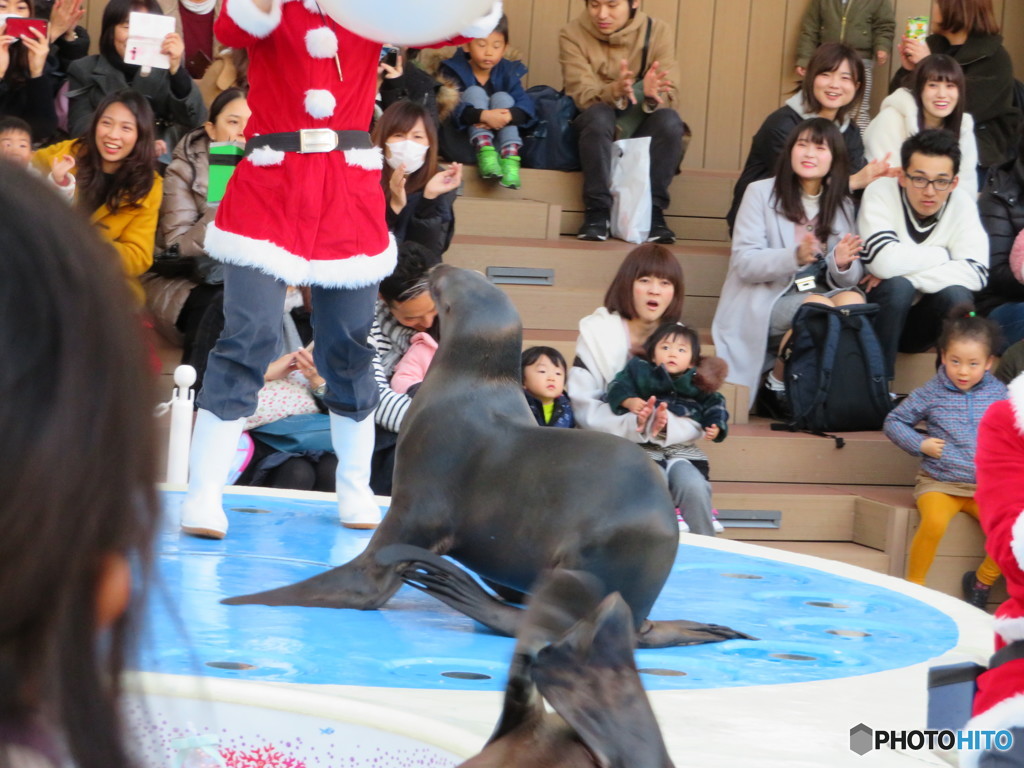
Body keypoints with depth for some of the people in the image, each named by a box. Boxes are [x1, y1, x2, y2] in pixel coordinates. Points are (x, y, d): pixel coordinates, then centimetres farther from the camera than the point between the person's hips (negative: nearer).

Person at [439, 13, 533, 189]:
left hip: (501, 139, 2)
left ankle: (510, 158, -37)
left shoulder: (508, 71, 1)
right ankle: (485, 153, -36)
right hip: (465, 138, -2)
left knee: (502, 98, -19)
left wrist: (507, 116, -36)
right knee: (474, 92, -19)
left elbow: (525, 106, -13)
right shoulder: (454, 70, -8)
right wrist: (483, 116, -41)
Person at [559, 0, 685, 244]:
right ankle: (598, 212, -30)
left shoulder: (659, 32, -7)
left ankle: (653, 212, -25)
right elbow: (581, 94, -20)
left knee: (670, 120, -29)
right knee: (599, 115, -34)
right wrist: (615, 91, -42)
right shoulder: (572, 34, -9)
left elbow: (670, 97, -16)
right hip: (594, 132, -1)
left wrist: (652, 94, -41)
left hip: (641, 132, 1)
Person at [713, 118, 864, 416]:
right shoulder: (760, 193, 0)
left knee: (852, 301, -29)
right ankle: (775, 385, -11)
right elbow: (744, 263, -11)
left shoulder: (842, 204, 12)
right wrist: (794, 257, -29)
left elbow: (850, 279, 6)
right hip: (766, 301, -3)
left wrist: (842, 265, -19)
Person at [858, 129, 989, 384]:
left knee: (956, 294, -28)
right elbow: (885, 261, -32)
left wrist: (903, 272, -27)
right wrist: (942, 254, -19)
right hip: (878, 314, -2)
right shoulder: (880, 193, -17)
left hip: (923, 323, 2)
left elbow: (976, 272, -23)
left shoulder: (962, 203, -10)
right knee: (898, 286, -33)